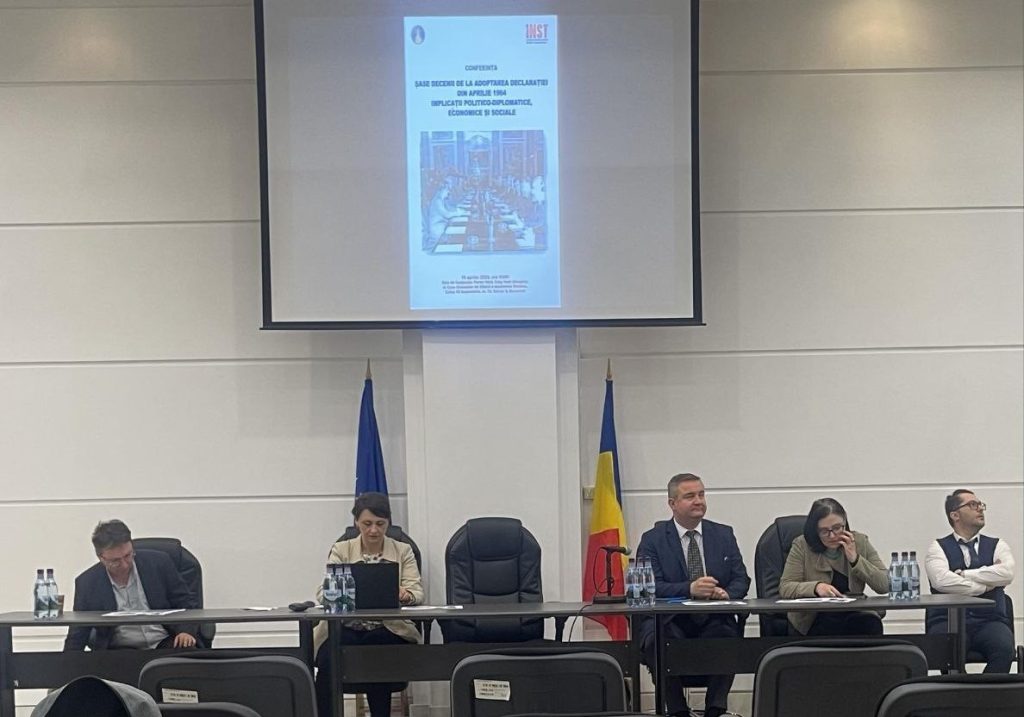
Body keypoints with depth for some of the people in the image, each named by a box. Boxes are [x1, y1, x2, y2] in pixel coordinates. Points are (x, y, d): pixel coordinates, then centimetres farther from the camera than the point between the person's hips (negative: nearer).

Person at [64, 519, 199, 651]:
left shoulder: (158, 562, -1)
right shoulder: (86, 583, 0)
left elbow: (188, 602, 6)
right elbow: (77, 636, 6)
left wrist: (186, 631, -12)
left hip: (165, 642, 0)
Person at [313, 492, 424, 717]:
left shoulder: (403, 551, 12)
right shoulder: (340, 550, 11)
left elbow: (417, 592, 1)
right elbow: (324, 592, -1)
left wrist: (405, 595, -24)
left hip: (389, 629, 0)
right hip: (346, 628, 0)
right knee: (329, 661, -31)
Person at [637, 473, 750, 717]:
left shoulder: (723, 535, 14)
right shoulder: (653, 540, 4)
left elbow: (741, 580, 10)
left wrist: (727, 594, -14)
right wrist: (689, 589, -24)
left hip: (713, 622, 2)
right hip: (669, 621, -2)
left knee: (728, 636, -32)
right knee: (658, 640, -34)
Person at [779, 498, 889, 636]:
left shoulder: (859, 542, 4)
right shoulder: (802, 546, -2)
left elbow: (885, 585, -1)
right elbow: (784, 588, -10)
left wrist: (855, 559, -12)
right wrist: (816, 587, -28)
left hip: (853, 613, 2)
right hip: (812, 619, -2)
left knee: (871, 624, -30)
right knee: (831, 626, -35)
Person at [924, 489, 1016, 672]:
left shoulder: (997, 545, 18)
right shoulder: (939, 547, 10)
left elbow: (1006, 574, -5)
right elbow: (941, 580, -11)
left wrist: (963, 574, -5)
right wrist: (985, 586, -4)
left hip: (989, 621, 2)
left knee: (1004, 648, -31)